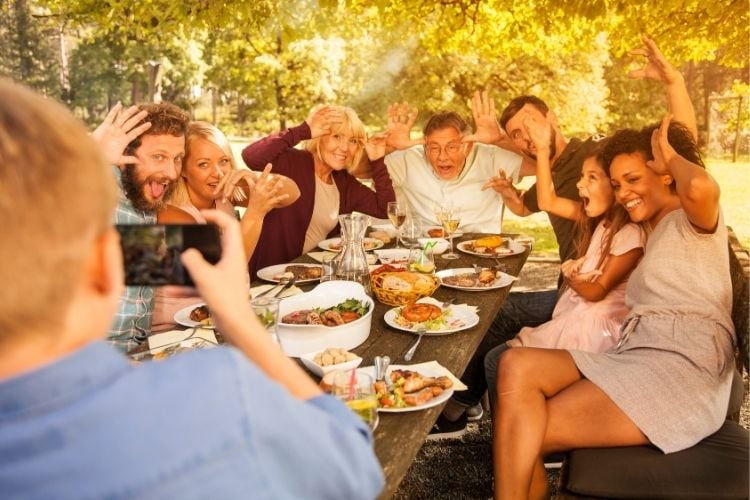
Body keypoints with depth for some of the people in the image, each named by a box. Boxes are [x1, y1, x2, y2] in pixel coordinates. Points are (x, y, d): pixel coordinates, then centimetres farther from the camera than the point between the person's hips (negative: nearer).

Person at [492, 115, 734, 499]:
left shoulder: (694, 219, 7)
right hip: (636, 359, 7)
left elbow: (702, 187, -21)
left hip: (681, 365, -7)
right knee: (516, 365, -20)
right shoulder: (655, 235, 32)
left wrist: (670, 155, -2)